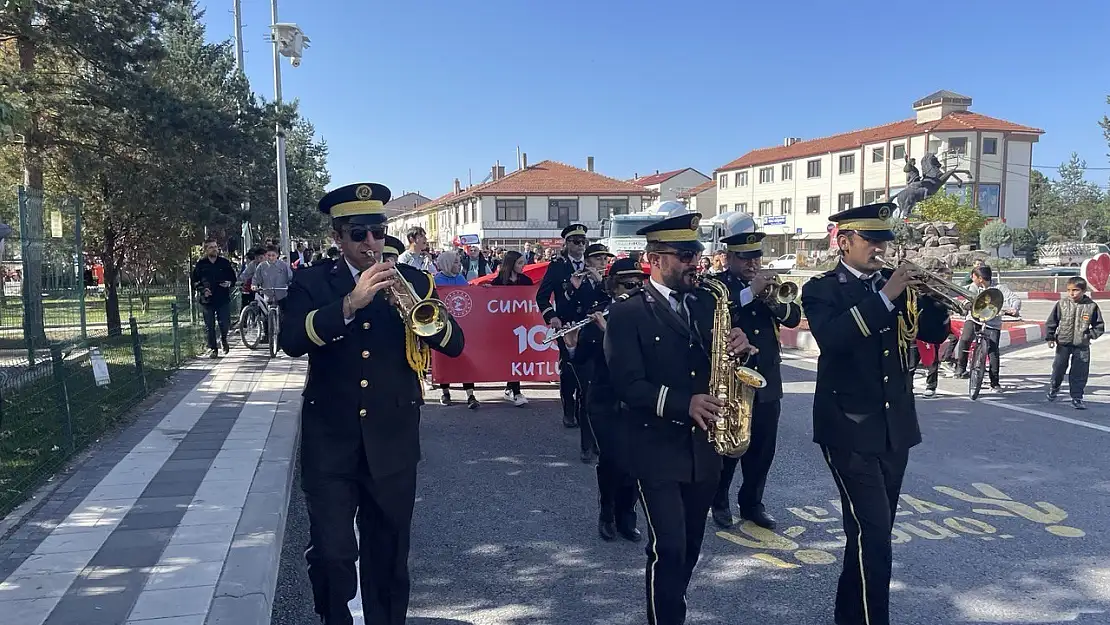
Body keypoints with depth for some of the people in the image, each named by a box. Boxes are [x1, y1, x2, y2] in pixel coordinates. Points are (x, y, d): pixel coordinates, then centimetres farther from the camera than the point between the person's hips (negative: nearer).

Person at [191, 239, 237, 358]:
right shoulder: (200, 265, 5)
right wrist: (202, 290, -8)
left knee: (225, 323, -4)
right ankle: (212, 348, 13)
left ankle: (223, 339, 26)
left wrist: (229, 283, -8)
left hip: (223, 299, 0)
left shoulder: (225, 263, 7)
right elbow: (194, 282, 9)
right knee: (209, 326, 3)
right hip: (207, 300, 0)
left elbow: (233, 277, 14)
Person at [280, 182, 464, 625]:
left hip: (392, 444, 2)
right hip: (330, 444, -1)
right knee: (331, 554, -5)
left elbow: (454, 344, -4)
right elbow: (292, 341, -17)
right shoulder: (311, 283, 0)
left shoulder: (412, 282, 4)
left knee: (388, 556, 13)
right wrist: (350, 302, -28)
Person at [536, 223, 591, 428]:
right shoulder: (557, 265, 1)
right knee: (568, 368, -2)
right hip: (566, 325, -2)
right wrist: (551, 317, -14)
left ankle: (583, 409, 15)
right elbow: (542, 296, -3)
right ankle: (569, 411, 10)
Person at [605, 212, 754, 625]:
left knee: (691, 547, 16)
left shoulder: (707, 303, 8)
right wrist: (683, 403, -28)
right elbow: (628, 385, -16)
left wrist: (739, 347, -12)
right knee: (668, 549, -8)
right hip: (658, 450, -5)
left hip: (704, 446, 6)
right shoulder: (627, 313, -8)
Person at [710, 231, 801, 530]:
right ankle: (719, 502, 24)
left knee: (763, 449, 11)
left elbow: (794, 317, 1)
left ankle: (752, 503, 27)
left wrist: (773, 300, -19)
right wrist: (750, 292, -29)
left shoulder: (768, 283, 10)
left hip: (767, 381, 5)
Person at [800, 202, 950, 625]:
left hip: (896, 426, 6)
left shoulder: (893, 283, 9)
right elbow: (831, 338, -25)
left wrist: (933, 295, -11)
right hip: (849, 427, -6)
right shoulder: (821, 289, -7)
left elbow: (934, 333, 7)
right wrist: (884, 297, -27)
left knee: (873, 531, 16)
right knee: (873, 534, -12)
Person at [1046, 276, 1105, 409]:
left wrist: (1090, 335, -11)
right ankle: (1054, 388, 35)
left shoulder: (1091, 306, -4)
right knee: (1059, 367, 10)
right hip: (1063, 343, 1)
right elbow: (1051, 322, 3)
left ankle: (1077, 397, 11)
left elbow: (1099, 326, 4)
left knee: (1079, 373, 1)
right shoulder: (1062, 304, -4)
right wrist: (1050, 337, -3)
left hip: (1082, 345, 0)